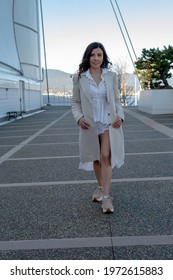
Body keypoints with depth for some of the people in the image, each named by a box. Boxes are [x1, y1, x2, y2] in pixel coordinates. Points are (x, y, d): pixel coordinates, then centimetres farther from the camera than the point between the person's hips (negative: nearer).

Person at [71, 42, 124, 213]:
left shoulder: (111, 76, 2)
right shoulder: (79, 77, -1)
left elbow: (117, 100, 8)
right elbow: (75, 102, 3)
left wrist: (120, 115, -9)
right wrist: (79, 117, -14)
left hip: (109, 123, -1)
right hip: (90, 124, 1)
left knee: (106, 157, -13)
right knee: (96, 158, 13)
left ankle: (106, 196, -10)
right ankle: (100, 187, 33)